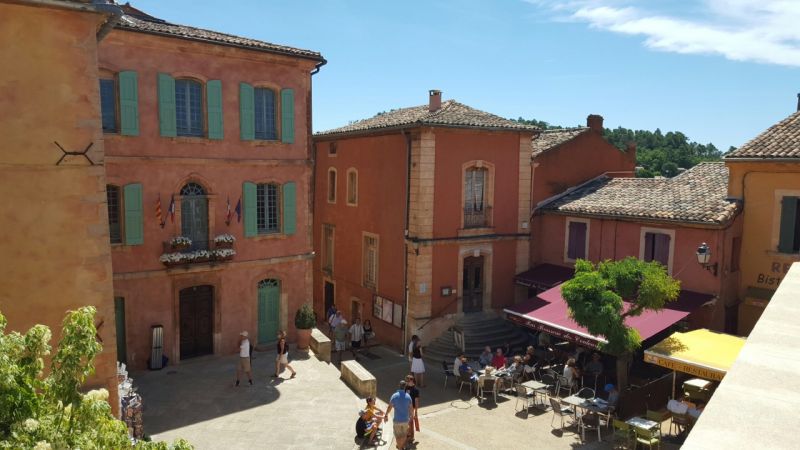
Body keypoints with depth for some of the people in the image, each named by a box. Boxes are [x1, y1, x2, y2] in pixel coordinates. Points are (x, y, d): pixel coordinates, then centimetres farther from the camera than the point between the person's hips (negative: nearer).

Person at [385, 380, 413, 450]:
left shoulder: (394, 396, -16)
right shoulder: (408, 396, -9)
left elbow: (389, 407, -11)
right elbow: (411, 408, 0)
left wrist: (386, 415, 5)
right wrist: (411, 415, 19)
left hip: (397, 420, -3)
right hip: (405, 419, 3)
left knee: (398, 436, 15)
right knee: (404, 434, 25)